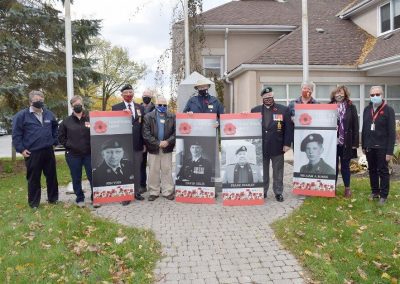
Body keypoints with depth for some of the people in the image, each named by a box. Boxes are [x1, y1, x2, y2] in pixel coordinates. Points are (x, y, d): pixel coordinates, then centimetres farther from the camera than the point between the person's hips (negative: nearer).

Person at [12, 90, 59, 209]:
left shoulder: (49, 114, 8)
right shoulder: (22, 115, -7)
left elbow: (55, 128, 23)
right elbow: (16, 134, -6)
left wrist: (55, 141, 15)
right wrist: (21, 149, -10)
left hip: (48, 151, 4)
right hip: (32, 153, -4)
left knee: (52, 176, 12)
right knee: (33, 179, 4)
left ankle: (53, 198, 26)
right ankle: (34, 203, 16)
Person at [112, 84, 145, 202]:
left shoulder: (140, 108, 10)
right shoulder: (116, 108, 1)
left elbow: (143, 126, 10)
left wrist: (144, 143, 6)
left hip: (137, 144, 3)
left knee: (136, 169, 11)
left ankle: (136, 192, 21)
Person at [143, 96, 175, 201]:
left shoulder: (172, 117, 4)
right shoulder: (148, 117, 0)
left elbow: (176, 132, 0)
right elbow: (146, 134, -7)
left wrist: (168, 142, -14)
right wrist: (158, 143, -13)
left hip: (167, 148, 1)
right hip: (153, 148, 0)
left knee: (167, 170, 6)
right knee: (153, 171, 6)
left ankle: (167, 191, 15)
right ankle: (154, 192, 16)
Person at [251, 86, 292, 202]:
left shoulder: (283, 110, 0)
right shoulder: (255, 110, 6)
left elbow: (289, 128, -2)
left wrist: (287, 144, -8)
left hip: (277, 148, -1)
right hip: (260, 148, 2)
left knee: (278, 173, 8)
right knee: (262, 173, 11)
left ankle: (278, 192, 19)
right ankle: (262, 192, 22)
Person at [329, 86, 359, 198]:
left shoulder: (351, 107, 1)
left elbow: (355, 126, -1)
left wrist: (355, 143, -6)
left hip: (346, 142, -1)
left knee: (345, 166, 9)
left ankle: (347, 188, 21)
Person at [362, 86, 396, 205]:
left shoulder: (388, 110, -8)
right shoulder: (367, 109, 7)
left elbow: (392, 132, -11)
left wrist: (390, 151, -15)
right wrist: (363, 146, 11)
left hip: (382, 147, -5)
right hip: (369, 147, 5)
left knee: (383, 171, 4)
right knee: (372, 170, 13)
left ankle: (383, 195, 13)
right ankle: (375, 192, 25)